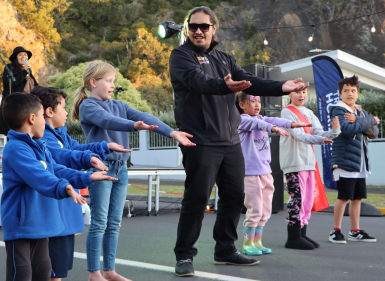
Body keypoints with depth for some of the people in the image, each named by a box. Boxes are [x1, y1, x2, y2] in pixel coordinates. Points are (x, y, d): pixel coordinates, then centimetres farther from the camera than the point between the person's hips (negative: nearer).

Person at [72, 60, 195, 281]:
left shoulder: (119, 105, 14)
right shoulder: (87, 106, -5)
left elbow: (145, 117, 1)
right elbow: (106, 120, -26)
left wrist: (171, 132, -12)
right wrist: (133, 125, -43)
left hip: (121, 168, 7)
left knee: (114, 223, 11)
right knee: (99, 223, -2)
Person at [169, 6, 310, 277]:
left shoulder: (225, 59, 17)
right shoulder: (181, 55, -3)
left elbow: (250, 82, 5)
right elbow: (198, 80, -24)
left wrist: (280, 87, -12)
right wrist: (223, 85, -44)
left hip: (231, 142, 7)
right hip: (201, 142, -6)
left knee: (234, 196, 10)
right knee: (197, 198, -7)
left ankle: (226, 250, 25)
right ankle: (184, 256, 6)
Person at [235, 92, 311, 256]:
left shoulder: (260, 118, 16)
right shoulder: (242, 120, -6)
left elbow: (271, 120, 1)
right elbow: (256, 123, -25)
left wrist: (293, 123, -16)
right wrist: (274, 128, -42)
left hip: (265, 171, 8)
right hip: (251, 172, -8)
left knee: (265, 212, 10)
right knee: (254, 210, -6)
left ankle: (257, 242, 21)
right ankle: (247, 244, 6)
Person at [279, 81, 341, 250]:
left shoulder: (309, 113, 17)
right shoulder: (287, 112, -6)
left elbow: (318, 132, 9)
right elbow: (298, 134, -19)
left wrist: (333, 132, -12)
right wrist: (318, 140, -32)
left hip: (308, 162, 8)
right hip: (293, 163, -8)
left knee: (308, 199, 9)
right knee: (297, 198, -10)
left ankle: (302, 234, 18)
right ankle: (293, 237, -5)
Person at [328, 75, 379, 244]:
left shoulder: (360, 112, 17)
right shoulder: (338, 110, -5)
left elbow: (374, 132, 3)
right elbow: (346, 130, -23)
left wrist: (357, 121, -14)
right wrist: (368, 121, -10)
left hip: (360, 163, 7)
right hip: (345, 161, -7)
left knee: (357, 197, 10)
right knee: (344, 197, -4)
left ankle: (355, 231, 19)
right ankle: (336, 231, 6)